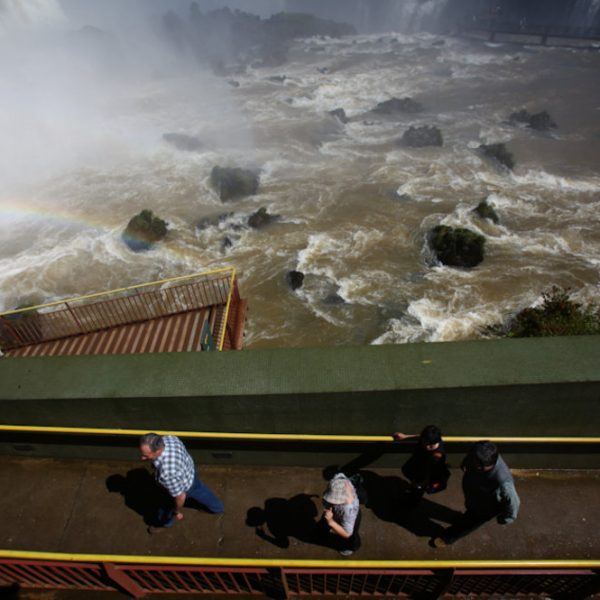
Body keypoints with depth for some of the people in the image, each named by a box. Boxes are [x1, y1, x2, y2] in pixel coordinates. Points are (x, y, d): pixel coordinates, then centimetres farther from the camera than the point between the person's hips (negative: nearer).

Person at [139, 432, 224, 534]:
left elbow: (181, 496, -30)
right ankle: (217, 507, 62)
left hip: (184, 487, -6)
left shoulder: (167, 473, -48)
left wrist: (177, 512, -9)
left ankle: (165, 523, 61)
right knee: (200, 490, 35)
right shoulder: (169, 438, -28)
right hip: (190, 469, 6)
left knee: (167, 509, 26)